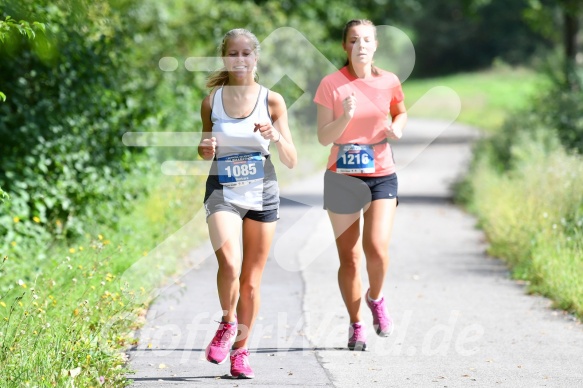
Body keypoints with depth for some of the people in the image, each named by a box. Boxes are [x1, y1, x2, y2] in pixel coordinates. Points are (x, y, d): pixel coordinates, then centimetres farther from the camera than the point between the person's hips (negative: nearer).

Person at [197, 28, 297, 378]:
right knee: (229, 264, -23)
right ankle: (228, 323, 4)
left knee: (251, 279, 5)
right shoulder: (212, 101, 1)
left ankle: (240, 350, 22)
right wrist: (206, 149, -9)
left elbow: (292, 161, -1)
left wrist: (276, 137, -20)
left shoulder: (272, 101, -1)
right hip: (223, 191, -1)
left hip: (262, 194, 1)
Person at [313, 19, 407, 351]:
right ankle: (356, 324, 22)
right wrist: (346, 117, -24)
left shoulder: (389, 82, -1)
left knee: (377, 248, -17)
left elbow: (401, 112, 20)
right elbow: (324, 137, -7)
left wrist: (397, 127, -2)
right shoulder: (331, 84, -6)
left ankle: (376, 298, 15)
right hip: (343, 178, 0)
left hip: (382, 177, 1)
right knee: (349, 259, 3)